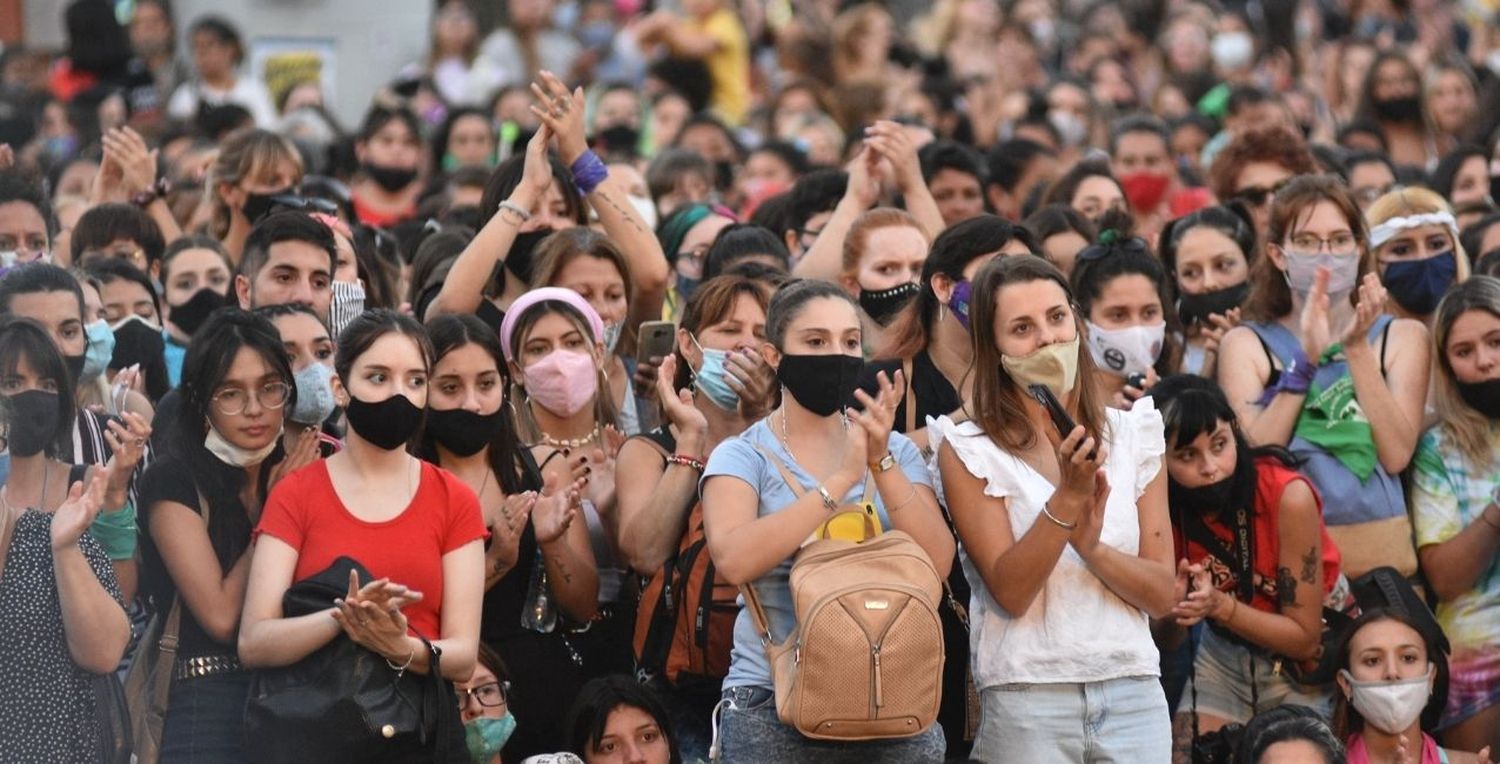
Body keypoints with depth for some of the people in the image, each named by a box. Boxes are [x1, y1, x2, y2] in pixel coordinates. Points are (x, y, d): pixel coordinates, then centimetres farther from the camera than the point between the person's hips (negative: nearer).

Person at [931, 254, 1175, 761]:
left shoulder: (1132, 434, 8)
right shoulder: (969, 448, -1)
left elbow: (1161, 595, 5)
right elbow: (1010, 592, -10)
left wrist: (1090, 543, -11)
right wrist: (1068, 497, -19)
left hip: (1133, 697, 3)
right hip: (1027, 703, -3)